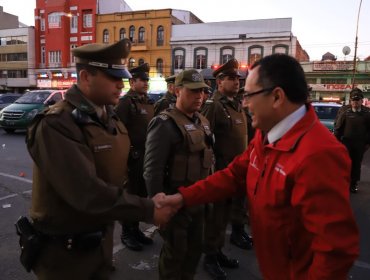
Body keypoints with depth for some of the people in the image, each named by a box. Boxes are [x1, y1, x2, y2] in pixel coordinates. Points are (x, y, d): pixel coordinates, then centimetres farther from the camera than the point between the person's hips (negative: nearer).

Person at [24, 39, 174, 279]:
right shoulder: (56, 125, -25)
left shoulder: (109, 117, 3)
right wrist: (148, 210, -26)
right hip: (65, 249, -7)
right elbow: (87, 192, -32)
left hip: (101, 238, 7)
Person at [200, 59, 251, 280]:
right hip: (220, 170, -8)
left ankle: (219, 251, 35)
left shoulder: (237, 104, 11)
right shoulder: (213, 105, -15)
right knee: (216, 213, 5)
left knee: (226, 211, 18)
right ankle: (210, 257, 23)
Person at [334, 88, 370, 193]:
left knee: (356, 164, 11)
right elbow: (337, 127, -4)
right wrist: (337, 140, -5)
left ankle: (354, 184, 24)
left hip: (360, 143, 2)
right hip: (346, 142, -2)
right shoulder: (344, 110, -6)